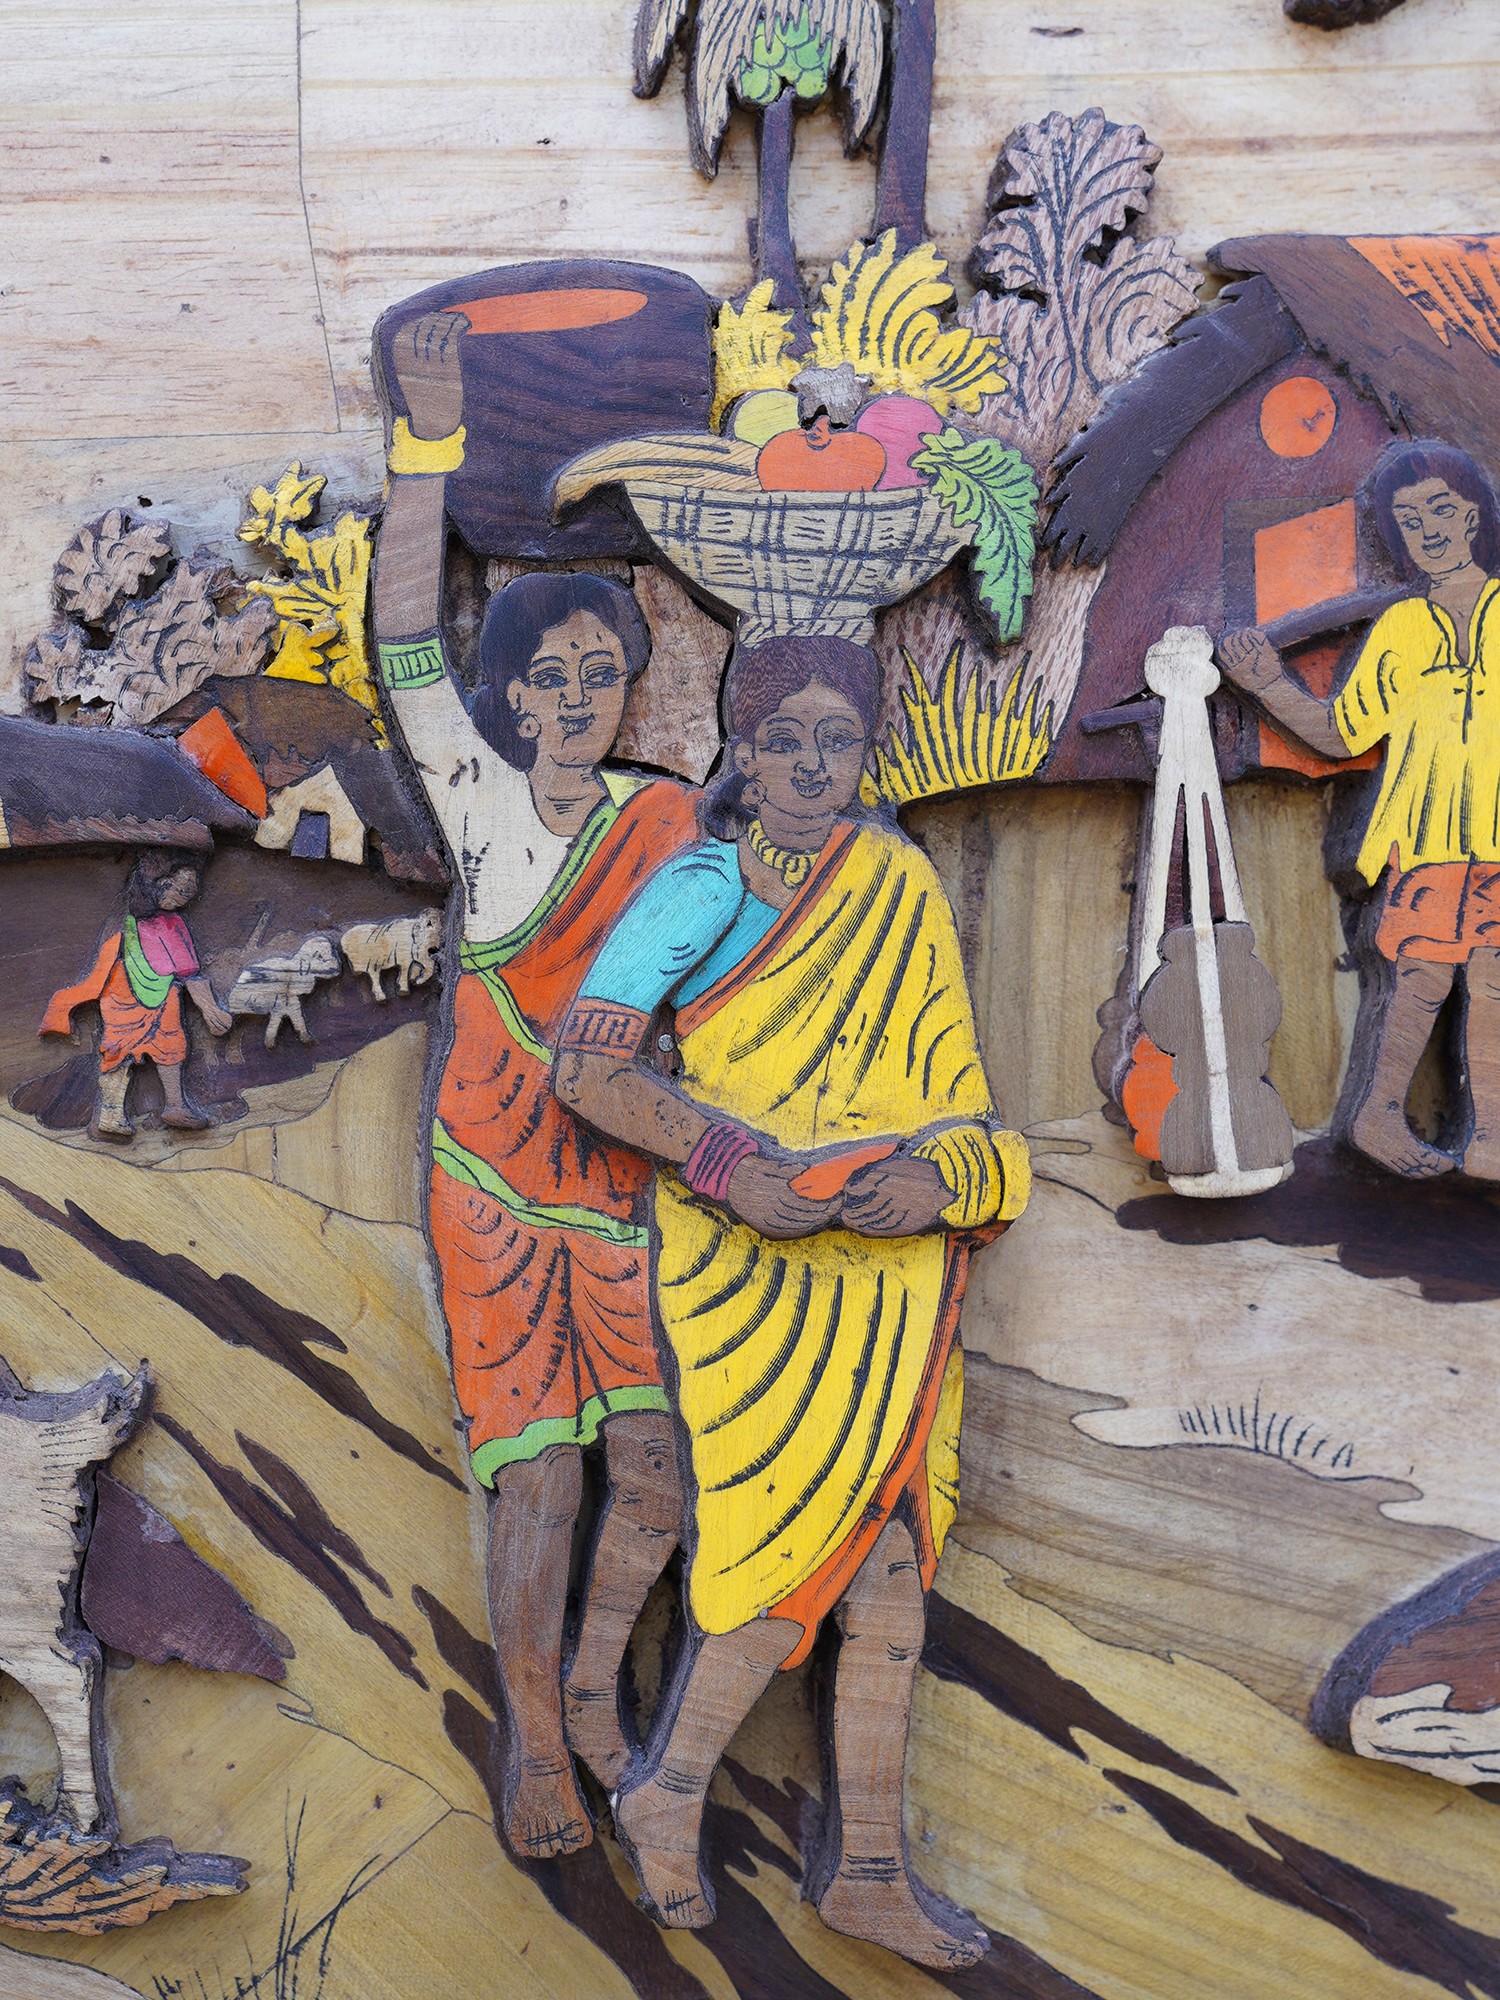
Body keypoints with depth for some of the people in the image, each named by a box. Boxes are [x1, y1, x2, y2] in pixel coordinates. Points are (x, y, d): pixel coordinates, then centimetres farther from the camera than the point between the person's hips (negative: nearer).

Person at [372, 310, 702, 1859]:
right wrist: (427, 448, -14)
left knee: (656, 1473, 1)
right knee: (537, 1485, -1)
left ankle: (595, 1678, 29)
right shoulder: (478, 790, 0)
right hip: (496, 1191, -1)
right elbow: (406, 638, -9)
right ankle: (532, 1735, 21)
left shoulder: (669, 821, 2)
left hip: (632, 1191, 1)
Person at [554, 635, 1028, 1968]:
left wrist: (938, 1175, -12)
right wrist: (740, 1173, -23)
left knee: (883, 1552, 6)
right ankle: (670, 1790, 15)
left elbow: (952, 1084, 9)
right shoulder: (701, 887, -6)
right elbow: (587, 1068, -13)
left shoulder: (902, 886, 9)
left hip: (891, 1256, 5)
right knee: (856, 1542, -7)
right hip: (753, 1257, -5)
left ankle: (870, 1869, 20)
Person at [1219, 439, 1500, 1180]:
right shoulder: (1398, 627, 13)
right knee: (1419, 974, -9)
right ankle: (1377, 1112, 4)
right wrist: (1269, 682, 3)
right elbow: (1339, 732, 15)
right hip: (1425, 832, 0)